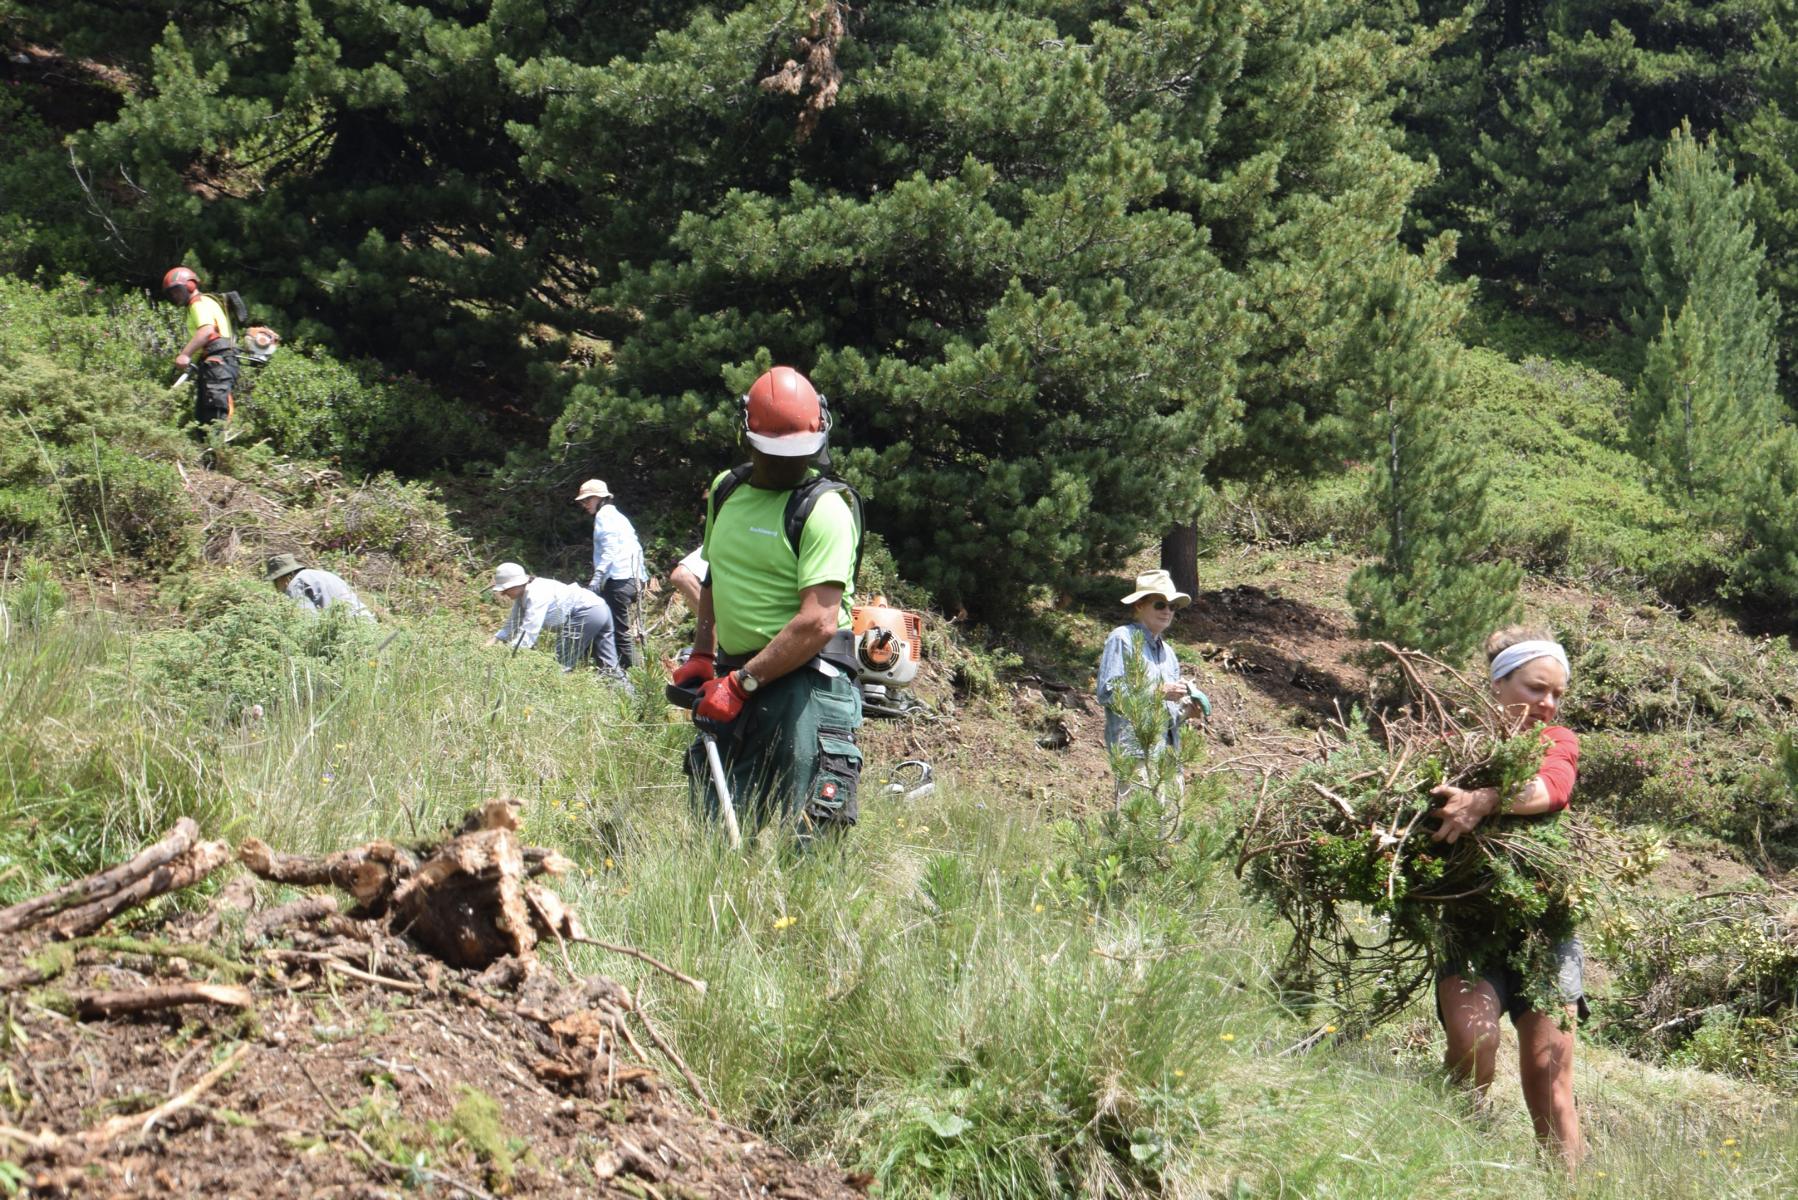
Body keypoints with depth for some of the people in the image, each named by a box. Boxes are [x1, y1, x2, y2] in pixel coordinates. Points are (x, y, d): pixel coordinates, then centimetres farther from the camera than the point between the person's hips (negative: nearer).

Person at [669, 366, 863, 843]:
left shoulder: (823, 508, -11)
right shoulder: (726, 491, 12)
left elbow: (818, 623, -19)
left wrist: (742, 682, -17)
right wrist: (701, 655, 16)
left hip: (805, 678, -7)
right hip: (735, 676, 7)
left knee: (801, 836, -9)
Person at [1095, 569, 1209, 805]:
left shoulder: (1167, 651, 24)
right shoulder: (1122, 639, 0)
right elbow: (1108, 692, -10)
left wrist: (1187, 709, 5)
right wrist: (1159, 692, -14)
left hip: (1167, 751, 8)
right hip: (1134, 753, -8)